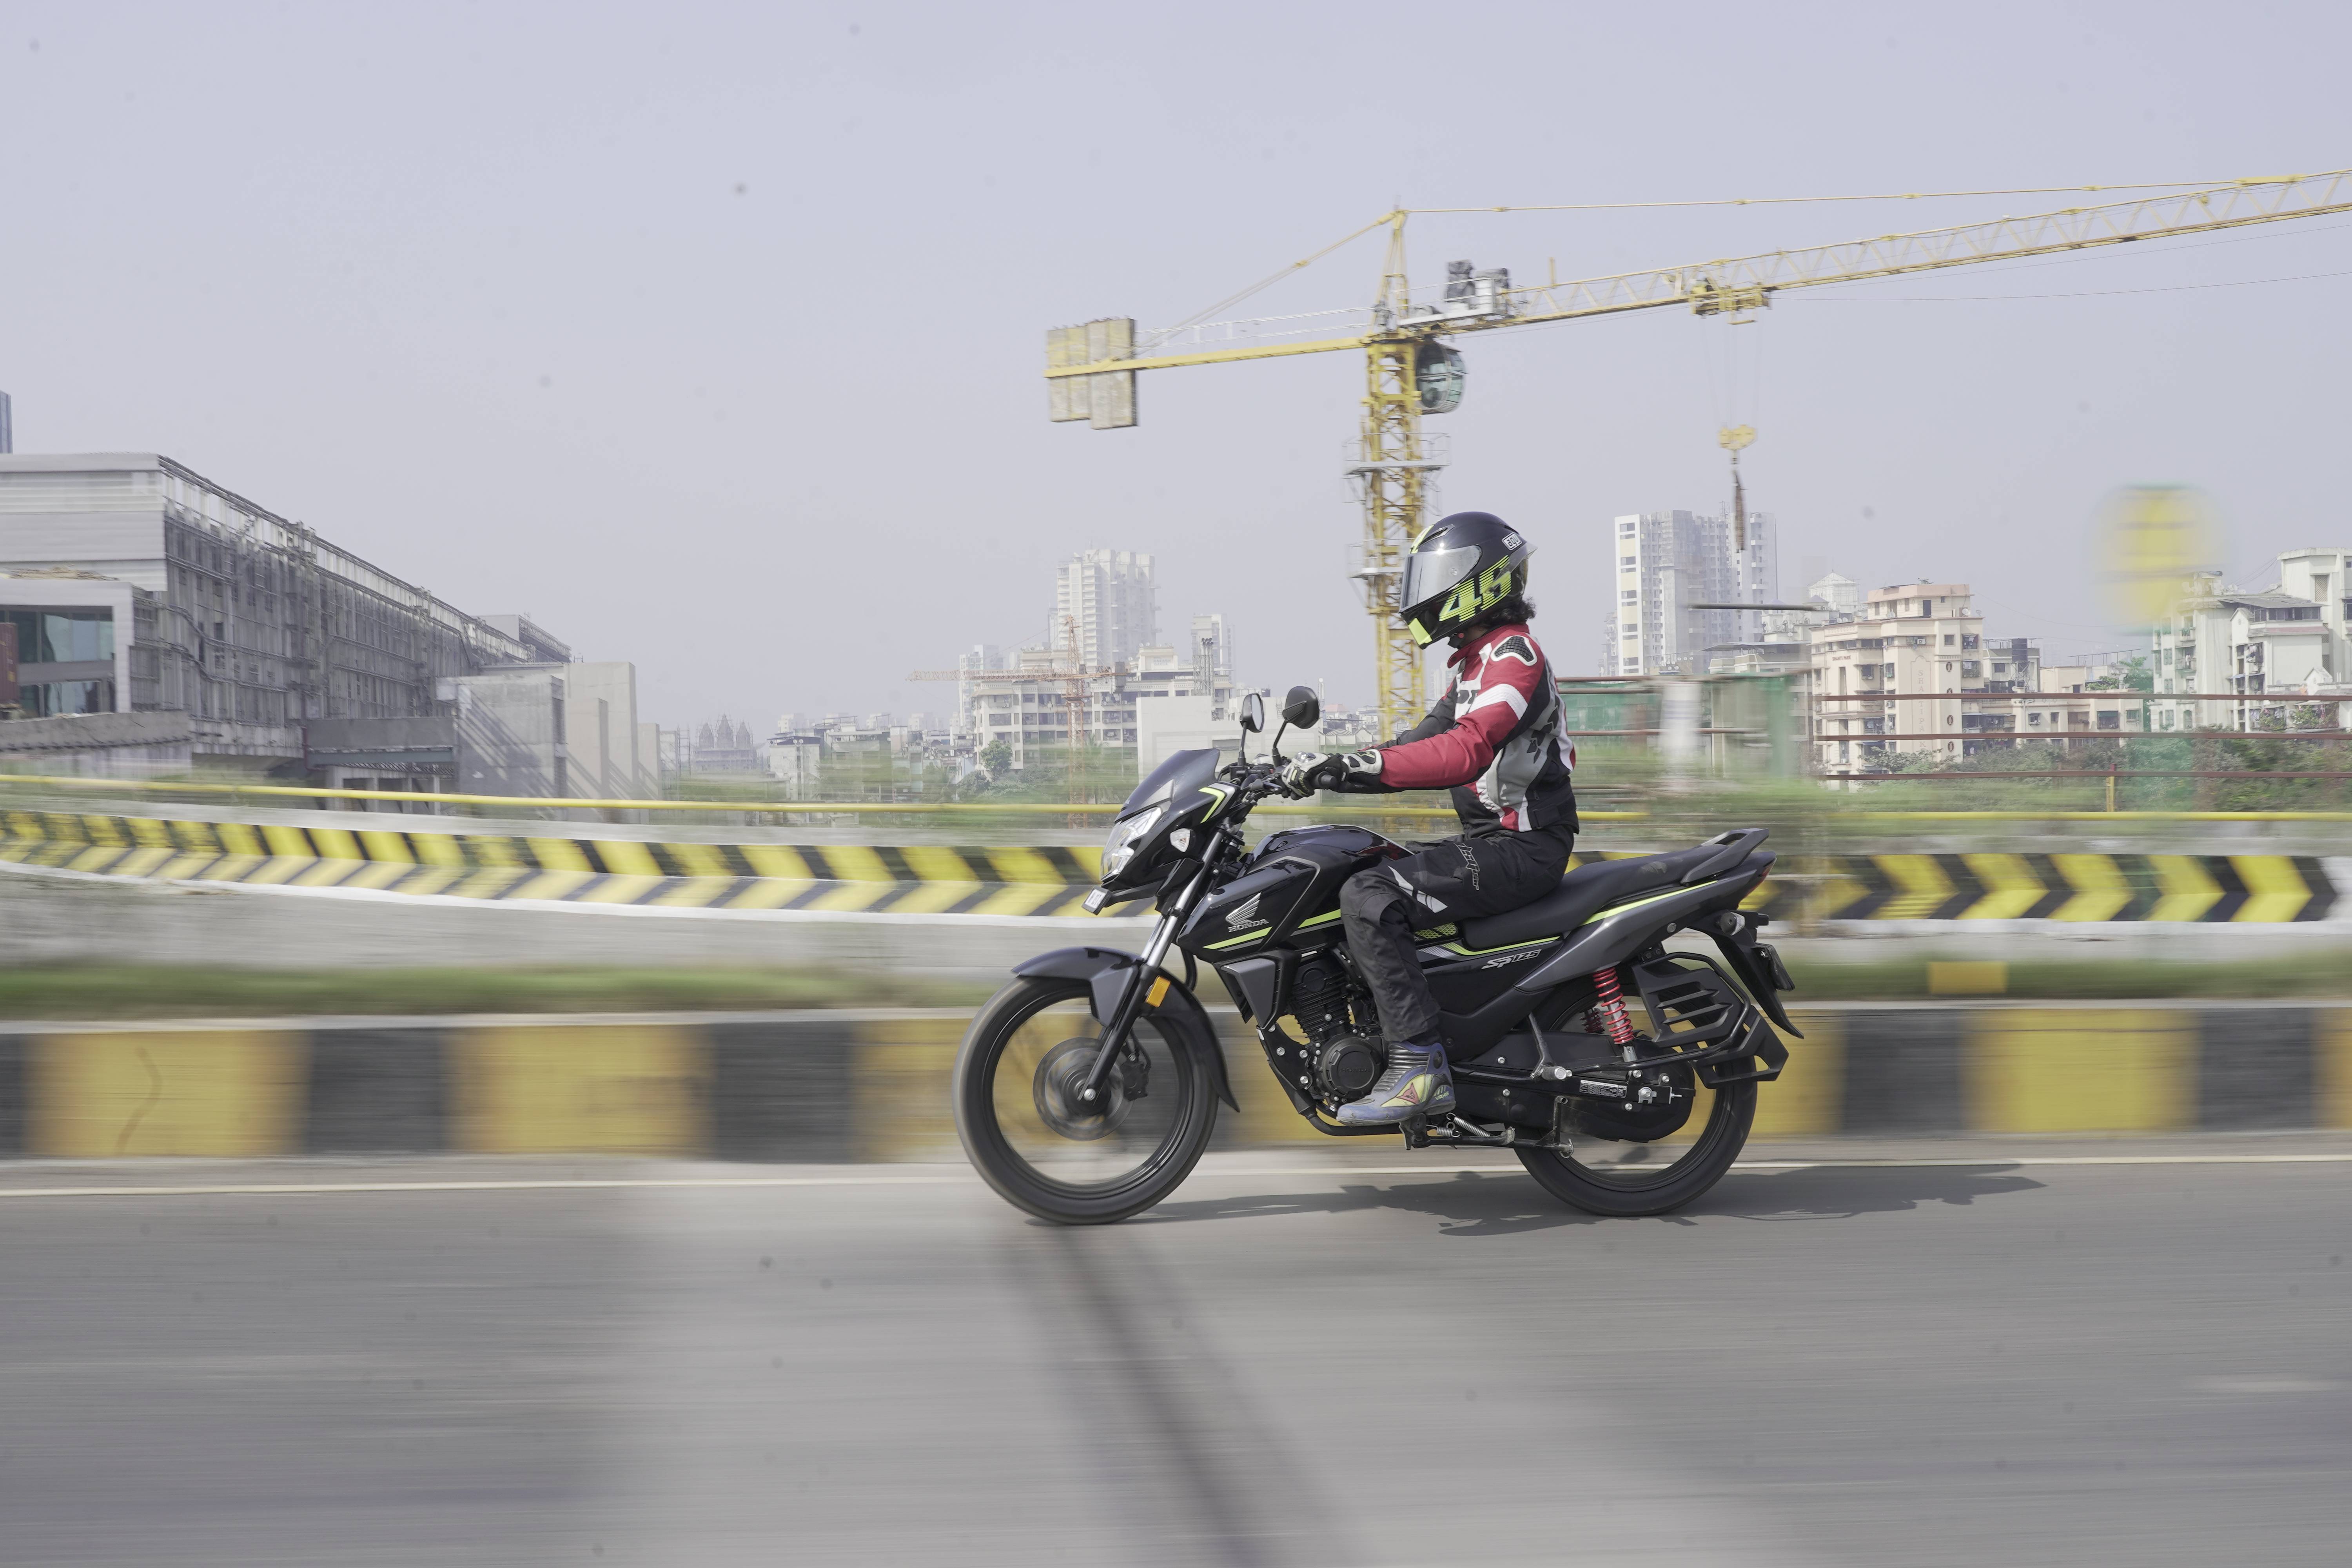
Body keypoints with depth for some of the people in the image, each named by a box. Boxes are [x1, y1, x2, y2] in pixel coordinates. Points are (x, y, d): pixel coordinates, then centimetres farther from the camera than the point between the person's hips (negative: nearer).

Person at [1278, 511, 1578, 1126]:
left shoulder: (1512, 654, -13)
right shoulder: (1477, 660, 21)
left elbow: (1466, 750, -29)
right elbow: (1430, 742, 19)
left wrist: (1361, 766, -34)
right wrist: (1334, 768, 7)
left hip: (1521, 846, -11)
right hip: (1492, 839, 11)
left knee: (1369, 898, -24)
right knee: (1366, 882, 14)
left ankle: (1419, 1068, -27)